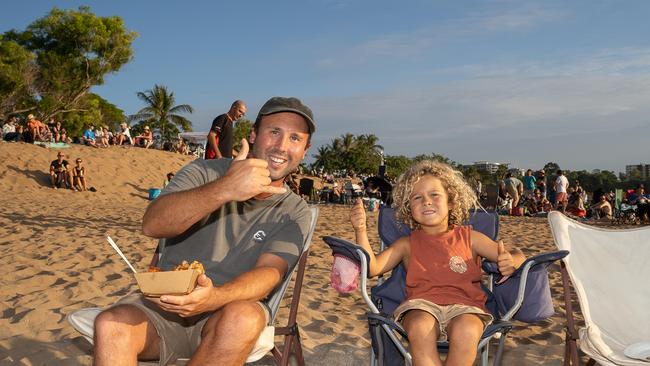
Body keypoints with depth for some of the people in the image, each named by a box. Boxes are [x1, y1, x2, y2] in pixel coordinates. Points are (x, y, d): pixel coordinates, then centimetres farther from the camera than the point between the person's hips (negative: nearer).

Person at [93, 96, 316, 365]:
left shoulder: (295, 213, 4)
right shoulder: (205, 172, 1)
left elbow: (268, 272, -12)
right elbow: (152, 224, -16)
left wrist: (215, 297, -34)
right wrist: (224, 190, -31)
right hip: (167, 302, 0)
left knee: (242, 318, -34)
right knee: (111, 325, -30)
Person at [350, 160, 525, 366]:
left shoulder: (469, 238, 16)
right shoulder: (407, 244, 15)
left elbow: (517, 256, 15)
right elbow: (372, 268, 2)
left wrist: (511, 262, -11)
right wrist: (361, 231, -13)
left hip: (463, 305, 0)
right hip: (421, 305, 0)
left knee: (466, 331, -35)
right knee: (420, 329, -36)